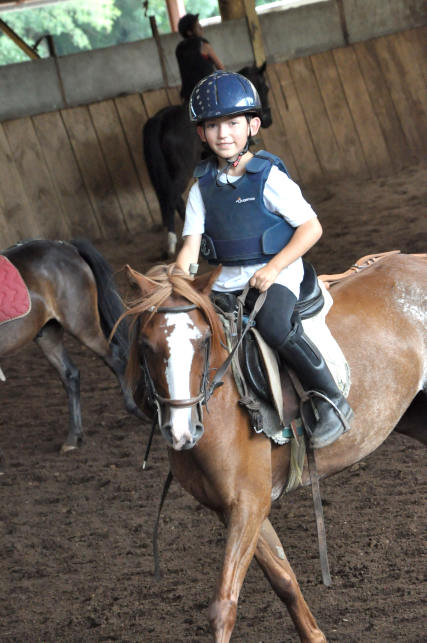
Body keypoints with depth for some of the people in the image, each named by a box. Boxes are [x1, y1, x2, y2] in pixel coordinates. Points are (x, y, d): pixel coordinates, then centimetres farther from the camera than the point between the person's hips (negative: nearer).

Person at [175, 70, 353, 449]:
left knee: (274, 326, -34)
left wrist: (273, 269, -19)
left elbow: (311, 227, -10)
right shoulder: (203, 187, 6)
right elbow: (191, 244, 2)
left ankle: (331, 401, -21)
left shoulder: (268, 178, -8)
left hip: (277, 275, -5)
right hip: (226, 283, 6)